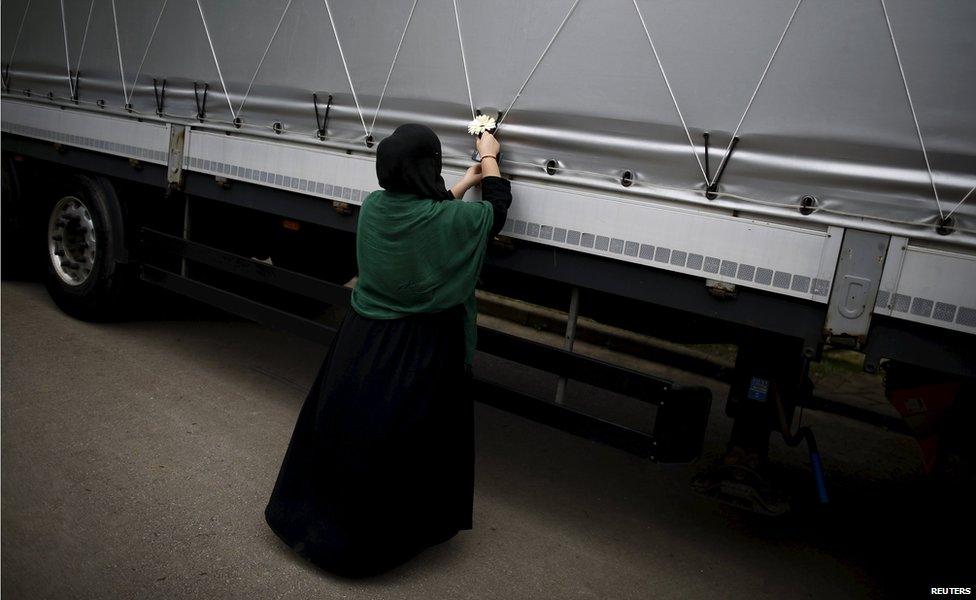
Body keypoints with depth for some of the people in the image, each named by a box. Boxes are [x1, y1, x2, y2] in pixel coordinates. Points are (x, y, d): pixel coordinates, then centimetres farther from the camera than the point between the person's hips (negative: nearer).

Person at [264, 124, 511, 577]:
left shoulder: (373, 207, -7)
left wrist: (466, 181, 24)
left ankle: (315, 514, 39)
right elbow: (497, 205, 2)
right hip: (418, 353, -4)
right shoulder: (451, 221, -19)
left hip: (363, 341, 5)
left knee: (344, 425, 20)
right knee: (409, 440, 13)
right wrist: (489, 157, 19)